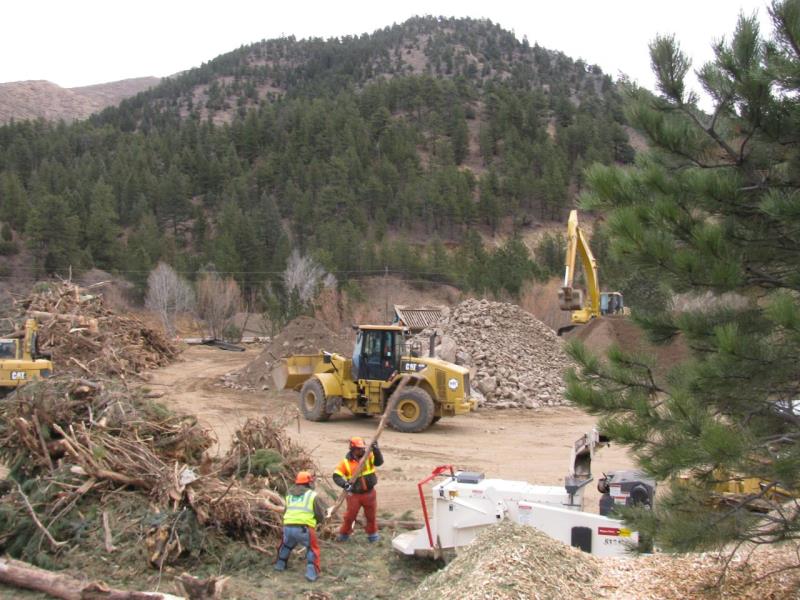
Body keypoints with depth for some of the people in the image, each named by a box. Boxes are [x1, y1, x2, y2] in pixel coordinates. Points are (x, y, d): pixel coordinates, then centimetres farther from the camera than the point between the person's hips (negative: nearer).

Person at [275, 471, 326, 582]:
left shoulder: (289, 495, 21)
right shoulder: (312, 495, 5)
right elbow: (321, 516, 7)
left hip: (288, 527, 5)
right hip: (304, 529, -5)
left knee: (286, 545, 33)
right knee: (312, 549, 13)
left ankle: (280, 564, 45)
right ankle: (311, 572, 0)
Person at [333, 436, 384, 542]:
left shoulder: (369, 456, -5)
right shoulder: (346, 462, -10)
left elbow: (379, 462, -20)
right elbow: (336, 476, -13)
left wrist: (376, 450, -35)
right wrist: (345, 484, -30)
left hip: (369, 493, 2)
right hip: (354, 494, -2)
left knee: (371, 515, 15)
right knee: (350, 515, 7)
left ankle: (372, 534, 36)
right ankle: (344, 534, 28)